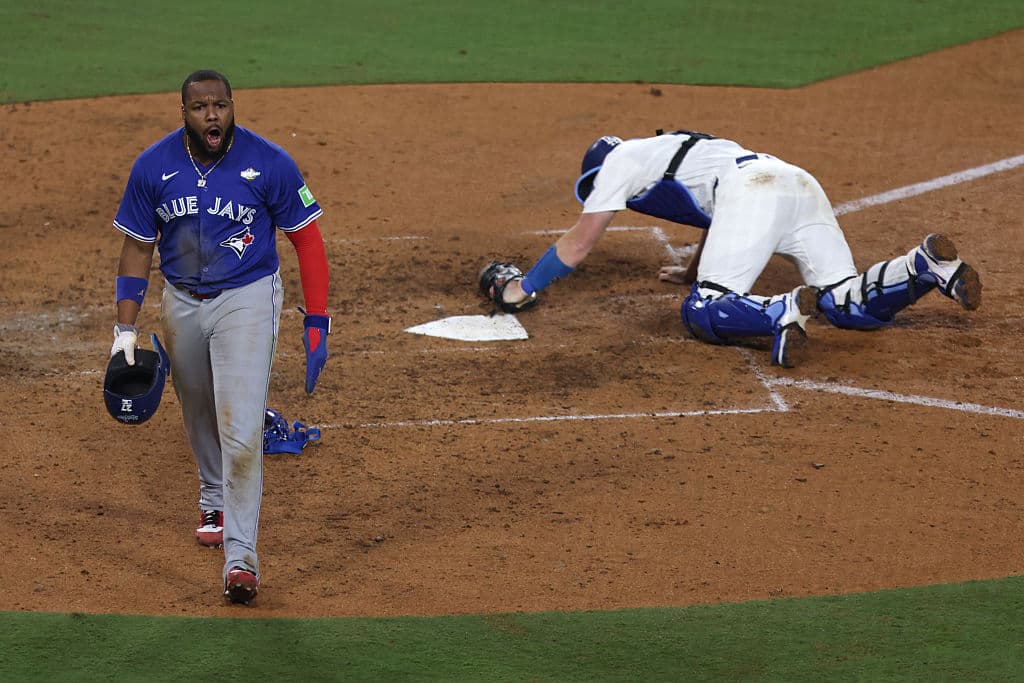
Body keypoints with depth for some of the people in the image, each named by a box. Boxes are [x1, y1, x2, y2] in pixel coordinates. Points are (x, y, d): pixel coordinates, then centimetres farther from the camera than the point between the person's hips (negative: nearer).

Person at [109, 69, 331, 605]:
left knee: (241, 430, -16)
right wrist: (125, 329, -2)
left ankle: (241, 556, -16)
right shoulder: (153, 167, -7)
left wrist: (316, 323, -10)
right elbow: (137, 246, 3)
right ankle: (216, 502, 49)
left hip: (247, 300, -4)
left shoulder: (269, 164, -15)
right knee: (200, 415, 22)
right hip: (181, 304, 4)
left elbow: (307, 239, -7)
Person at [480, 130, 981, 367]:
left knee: (704, 313, -10)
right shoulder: (683, 153, 41)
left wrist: (523, 287, 28)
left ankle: (786, 312, -38)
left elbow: (579, 243, 18)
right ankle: (928, 263, -19)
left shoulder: (621, 159, 20)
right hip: (801, 184, 8)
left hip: (753, 189, -8)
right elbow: (720, 217, 53)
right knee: (848, 302, 3)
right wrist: (693, 272, 68)